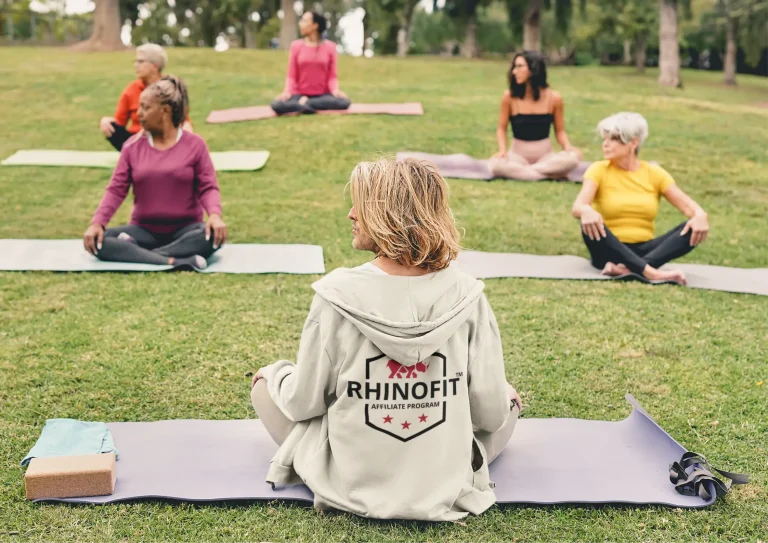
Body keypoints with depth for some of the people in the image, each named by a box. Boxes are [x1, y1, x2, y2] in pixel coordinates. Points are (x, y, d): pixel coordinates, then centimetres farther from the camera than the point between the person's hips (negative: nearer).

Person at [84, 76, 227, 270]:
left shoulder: (194, 144, -1)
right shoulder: (133, 146, 4)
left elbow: (208, 187, -6)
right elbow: (116, 189, 0)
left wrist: (215, 214, -27)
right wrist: (97, 222, -15)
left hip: (184, 229, -2)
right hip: (144, 230, 2)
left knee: (213, 235, -35)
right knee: (98, 241, -25)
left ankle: (134, 253, -32)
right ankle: (176, 262, -38)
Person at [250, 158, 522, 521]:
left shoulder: (338, 294, -18)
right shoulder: (466, 296, -13)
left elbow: (303, 403, -8)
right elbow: (490, 413, -6)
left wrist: (274, 375, 15)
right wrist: (505, 398, 19)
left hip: (349, 486, -2)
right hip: (447, 489, 2)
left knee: (266, 381, 22)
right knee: (508, 401, 30)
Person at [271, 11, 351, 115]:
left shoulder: (330, 47, 2)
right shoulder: (296, 46, 3)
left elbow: (332, 76, 1)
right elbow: (291, 76, 2)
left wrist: (335, 90, -20)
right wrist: (287, 92, -17)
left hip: (323, 95, 1)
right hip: (300, 95, -1)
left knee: (344, 102, -32)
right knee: (276, 105, -30)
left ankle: (304, 103, -17)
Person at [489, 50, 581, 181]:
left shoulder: (554, 97, -6)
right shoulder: (509, 96, -7)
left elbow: (560, 131, 4)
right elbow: (501, 128, 2)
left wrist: (568, 147, -17)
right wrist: (502, 150, -18)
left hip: (545, 155, 1)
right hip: (518, 155, -1)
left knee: (573, 157, -31)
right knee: (496, 164, -36)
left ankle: (519, 171, -21)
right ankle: (551, 175, -26)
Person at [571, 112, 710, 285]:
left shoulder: (654, 173, 6)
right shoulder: (599, 170, -1)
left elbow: (687, 205, -2)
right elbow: (577, 206, -18)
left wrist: (700, 215, -27)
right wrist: (586, 211, -43)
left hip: (644, 250, 3)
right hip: (611, 251, -2)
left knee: (694, 229, -21)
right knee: (590, 225, -34)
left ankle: (629, 268, -40)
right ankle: (650, 271, -47)